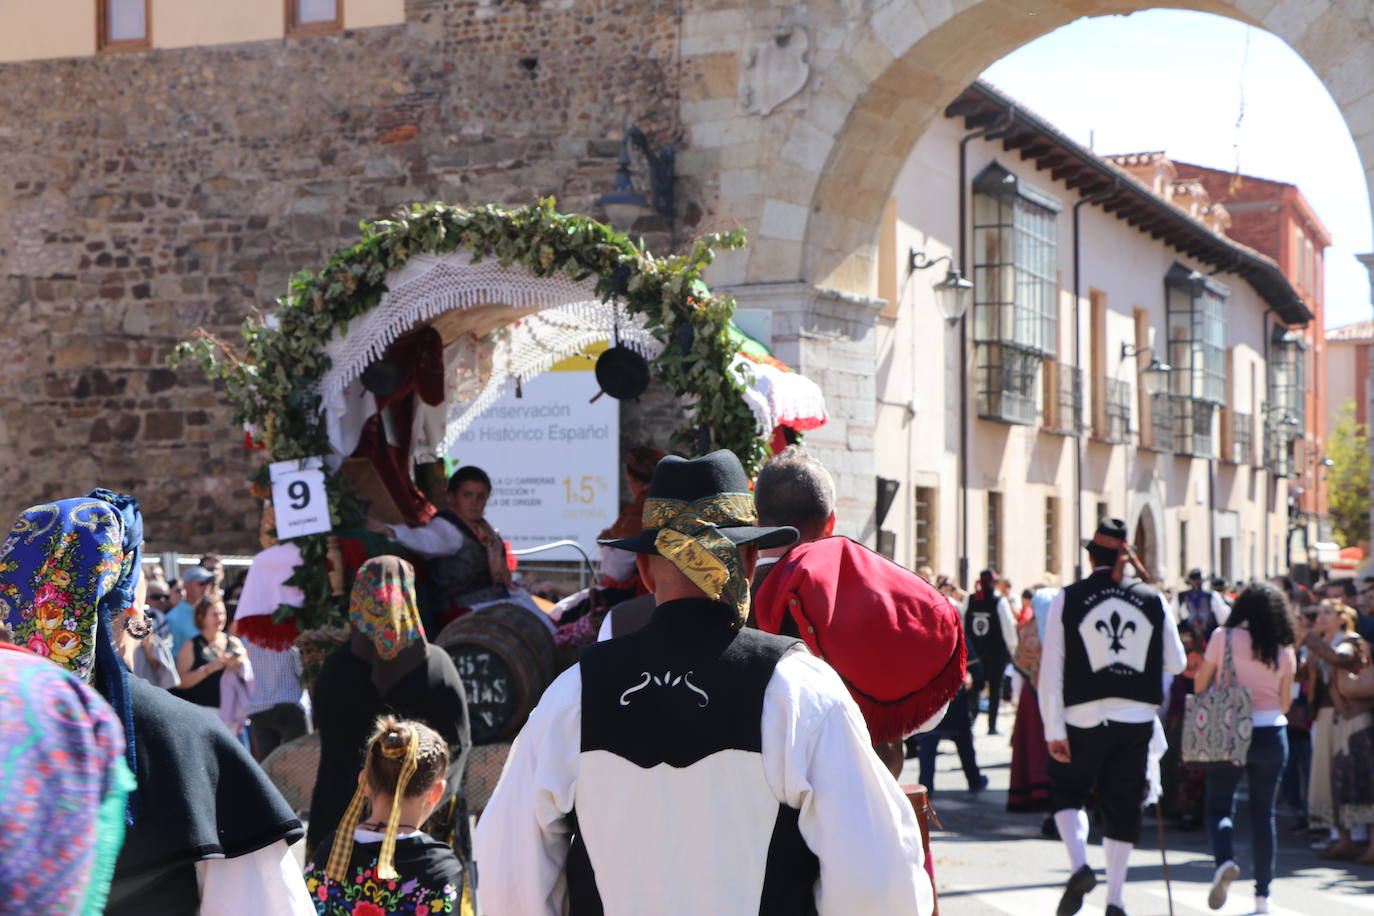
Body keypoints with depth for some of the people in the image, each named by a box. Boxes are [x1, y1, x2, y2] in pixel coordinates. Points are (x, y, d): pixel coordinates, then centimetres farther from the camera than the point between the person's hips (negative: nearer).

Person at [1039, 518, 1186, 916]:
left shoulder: (1067, 599, -4)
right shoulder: (1152, 600, 2)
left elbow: (1051, 668, -7)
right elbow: (1176, 663, 8)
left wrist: (1054, 730, -4)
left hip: (1084, 718, -2)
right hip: (1136, 719, 2)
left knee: (1066, 794, 15)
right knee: (1123, 805, 11)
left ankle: (1079, 865, -9)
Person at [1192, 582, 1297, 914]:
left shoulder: (1224, 637, -5)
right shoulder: (1284, 649, 2)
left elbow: (1200, 684, 0)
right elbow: (1285, 701, 8)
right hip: (1271, 734, 2)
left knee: (1219, 806, 8)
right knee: (1264, 813, 10)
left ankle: (1224, 860, -22)